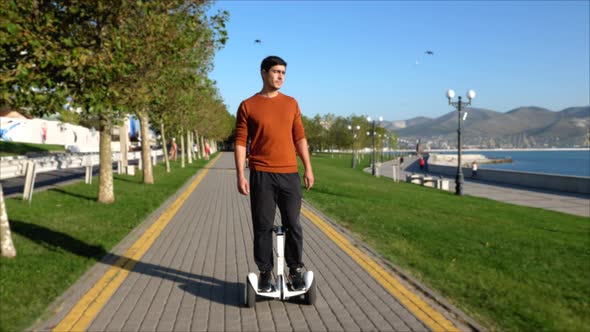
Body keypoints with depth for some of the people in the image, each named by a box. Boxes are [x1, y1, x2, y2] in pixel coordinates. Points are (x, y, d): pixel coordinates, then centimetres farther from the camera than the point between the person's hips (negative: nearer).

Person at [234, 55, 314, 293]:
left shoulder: (291, 103, 11)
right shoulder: (248, 106, 2)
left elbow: (299, 138, 12)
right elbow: (240, 142, 0)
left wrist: (308, 168, 6)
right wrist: (240, 176, -7)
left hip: (290, 175, 3)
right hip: (261, 175, -2)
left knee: (293, 225, 6)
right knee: (263, 226, 4)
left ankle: (295, 272, 18)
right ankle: (265, 273, 17)